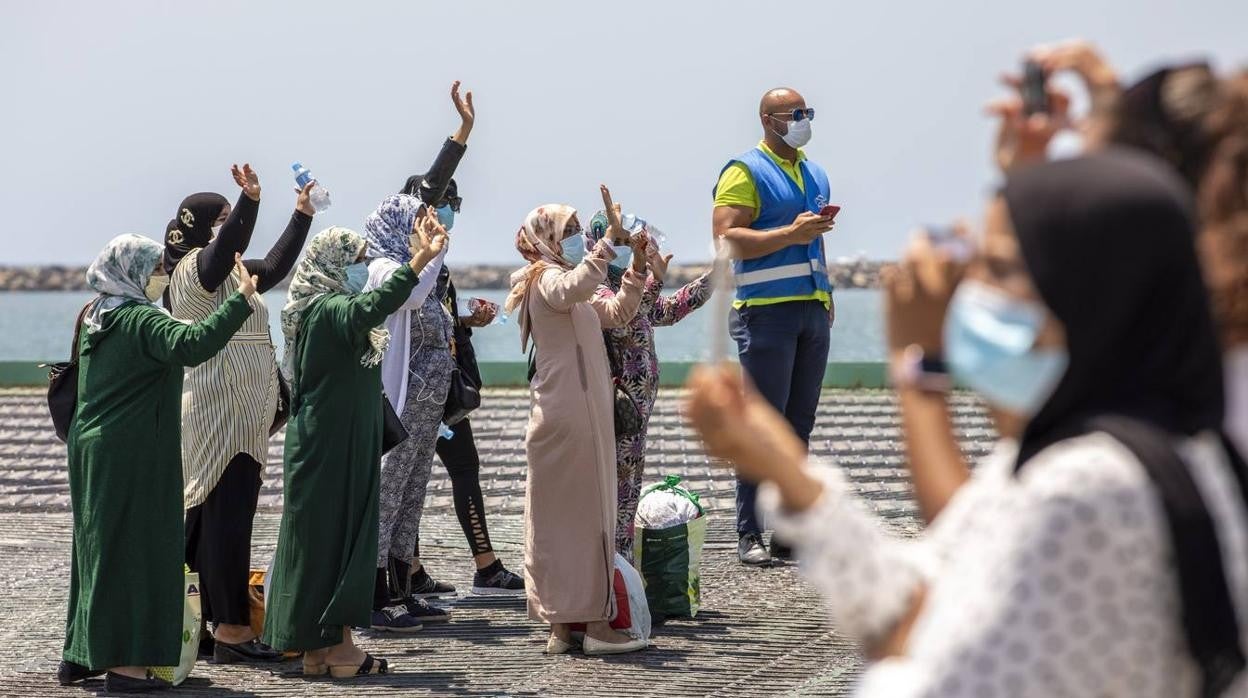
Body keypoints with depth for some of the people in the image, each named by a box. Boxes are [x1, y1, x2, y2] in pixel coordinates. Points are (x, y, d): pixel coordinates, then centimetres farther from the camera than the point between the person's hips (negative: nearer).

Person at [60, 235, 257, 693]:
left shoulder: (96, 318, 13)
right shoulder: (143, 320, -15)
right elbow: (191, 345, -33)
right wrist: (241, 300, -33)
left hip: (91, 449, 9)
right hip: (133, 455, -9)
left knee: (97, 547, 16)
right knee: (134, 550, -6)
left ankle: (79, 656, 22)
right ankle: (124, 663, -6)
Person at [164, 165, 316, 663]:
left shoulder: (230, 273, 20)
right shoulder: (195, 268, -9)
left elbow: (274, 267, 32)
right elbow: (227, 248, -30)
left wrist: (302, 215, 32)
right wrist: (250, 201, -43)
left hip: (241, 416, 10)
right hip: (218, 412, -10)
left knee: (221, 517, 10)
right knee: (227, 515, -12)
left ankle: (219, 622, 12)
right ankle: (232, 630, -15)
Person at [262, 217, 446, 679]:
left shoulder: (323, 309, 16)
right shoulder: (327, 308, -16)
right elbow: (368, 309, -37)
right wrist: (420, 260, -44)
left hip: (340, 445, 10)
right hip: (332, 448, -10)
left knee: (327, 538, 10)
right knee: (332, 537, -7)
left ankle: (322, 647, 12)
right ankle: (331, 645, -4)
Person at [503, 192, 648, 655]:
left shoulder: (567, 285, 22)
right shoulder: (547, 278, -9)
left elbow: (618, 313, 24)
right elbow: (574, 289, -34)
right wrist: (610, 240, -37)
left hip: (583, 414, 10)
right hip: (569, 414, -10)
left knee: (563, 517, 9)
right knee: (585, 515, -8)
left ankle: (561, 624, 11)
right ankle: (594, 622, -6)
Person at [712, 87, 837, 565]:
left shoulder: (814, 174, 20)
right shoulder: (745, 172, -5)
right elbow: (725, 237, -16)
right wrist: (790, 233, -21)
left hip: (813, 308, 7)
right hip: (767, 309, -7)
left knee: (799, 424, 7)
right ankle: (749, 535, -6)